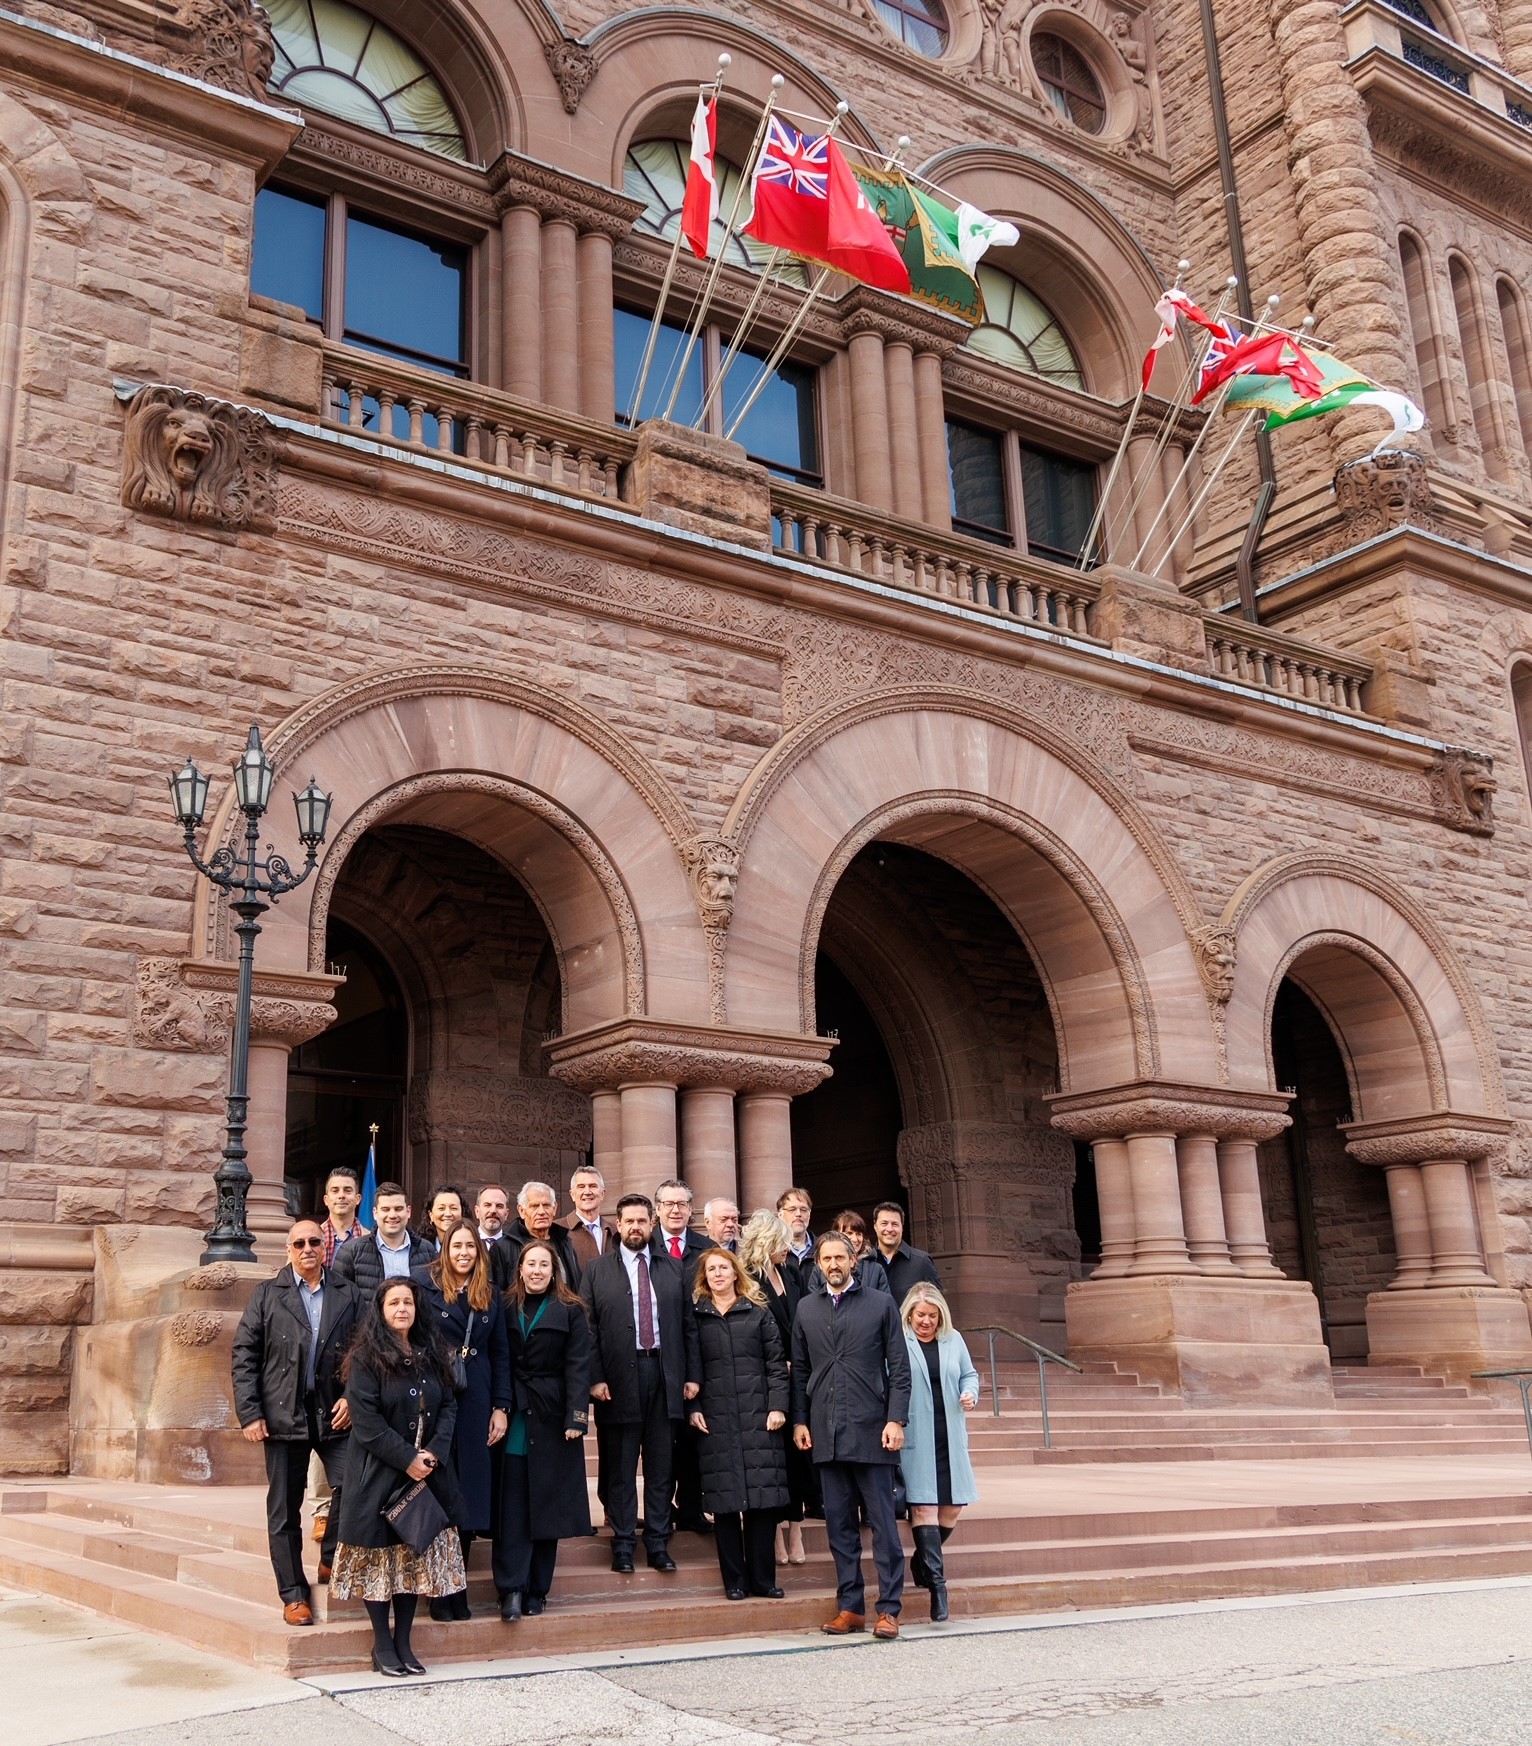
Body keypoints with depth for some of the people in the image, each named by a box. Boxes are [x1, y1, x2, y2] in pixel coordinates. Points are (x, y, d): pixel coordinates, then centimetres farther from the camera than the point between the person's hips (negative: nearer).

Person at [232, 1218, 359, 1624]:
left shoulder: (347, 1297, 9)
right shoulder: (266, 1294, 5)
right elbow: (244, 1356, 0)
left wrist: (353, 1398, -6)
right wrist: (250, 1414, -7)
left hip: (334, 1413, 1)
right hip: (284, 1416, -1)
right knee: (284, 1510, 5)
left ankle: (331, 1557, 11)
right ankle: (293, 1594, 15)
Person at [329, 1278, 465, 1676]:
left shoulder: (430, 1353, 9)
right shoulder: (366, 1357, -8)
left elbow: (449, 1405, 7)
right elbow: (366, 1419, -14)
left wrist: (434, 1452, -8)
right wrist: (407, 1459, -16)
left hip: (426, 1471, 5)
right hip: (378, 1473, -5)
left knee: (416, 1555, 6)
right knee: (380, 1555, 0)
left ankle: (403, 1641, 15)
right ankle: (382, 1644, 10)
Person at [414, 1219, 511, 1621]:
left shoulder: (491, 1295, 11)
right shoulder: (425, 1284, -1)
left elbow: (500, 1354, 12)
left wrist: (501, 1407, 5)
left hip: (476, 1401, 3)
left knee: (469, 1491, 4)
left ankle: (458, 1588, 12)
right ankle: (438, 1590, 7)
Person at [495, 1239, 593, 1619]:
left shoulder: (570, 1311, 1)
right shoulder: (506, 1309, 7)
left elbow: (577, 1367, -5)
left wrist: (576, 1418, -13)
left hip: (552, 1418, -1)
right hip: (513, 1415, 1)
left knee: (547, 1504, 4)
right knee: (512, 1505, -4)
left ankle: (537, 1589, 12)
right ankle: (511, 1588, -4)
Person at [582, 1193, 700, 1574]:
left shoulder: (672, 1269, 10)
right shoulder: (598, 1271, 4)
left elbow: (689, 1325, 9)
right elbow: (588, 1329, 0)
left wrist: (692, 1375, 3)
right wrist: (595, 1378, -8)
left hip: (664, 1373, 2)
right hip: (619, 1376, -2)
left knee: (661, 1464, 6)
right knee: (621, 1467, 3)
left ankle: (658, 1543, 14)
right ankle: (623, 1544, 11)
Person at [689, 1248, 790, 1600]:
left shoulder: (758, 1314, 9)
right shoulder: (696, 1317, 9)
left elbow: (776, 1363, 6)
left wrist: (778, 1406, -4)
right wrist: (694, 1409, -2)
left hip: (757, 1416, 0)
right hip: (715, 1419, 0)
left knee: (762, 1498, -2)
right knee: (724, 1501, 0)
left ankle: (762, 1578, 6)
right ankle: (734, 1581, 7)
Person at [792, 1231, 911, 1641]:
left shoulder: (880, 1304, 3)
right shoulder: (807, 1309, 12)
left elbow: (899, 1368, 1)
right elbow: (800, 1370, 14)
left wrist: (896, 1420, -8)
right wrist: (799, 1420, 6)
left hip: (870, 1430, -3)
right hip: (826, 1431, 3)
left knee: (883, 1521, -1)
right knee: (839, 1523, 7)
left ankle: (888, 1609, 5)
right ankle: (850, 1606, 14)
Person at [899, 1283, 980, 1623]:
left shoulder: (953, 1339, 12)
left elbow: (968, 1373, 21)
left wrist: (970, 1392, 0)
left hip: (949, 1438, 5)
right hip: (914, 1439, -5)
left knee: (953, 1505, 5)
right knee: (924, 1505, -9)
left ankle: (923, 1560, 26)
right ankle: (935, 1580, -7)